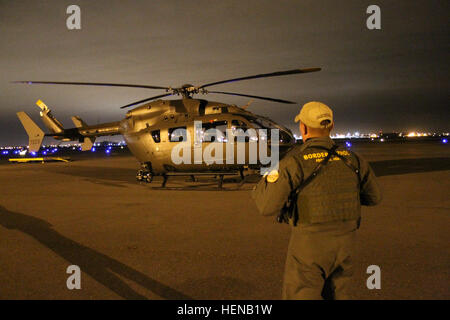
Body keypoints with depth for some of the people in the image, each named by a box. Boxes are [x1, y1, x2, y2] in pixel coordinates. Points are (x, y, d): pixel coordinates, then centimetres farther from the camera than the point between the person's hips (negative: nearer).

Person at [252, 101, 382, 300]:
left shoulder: (295, 161, -15)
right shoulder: (351, 159, 1)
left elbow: (268, 207, -14)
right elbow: (373, 197, 14)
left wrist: (264, 182, 6)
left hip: (309, 243, -5)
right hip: (344, 244, 5)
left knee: (300, 295, 6)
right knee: (336, 294, 20)